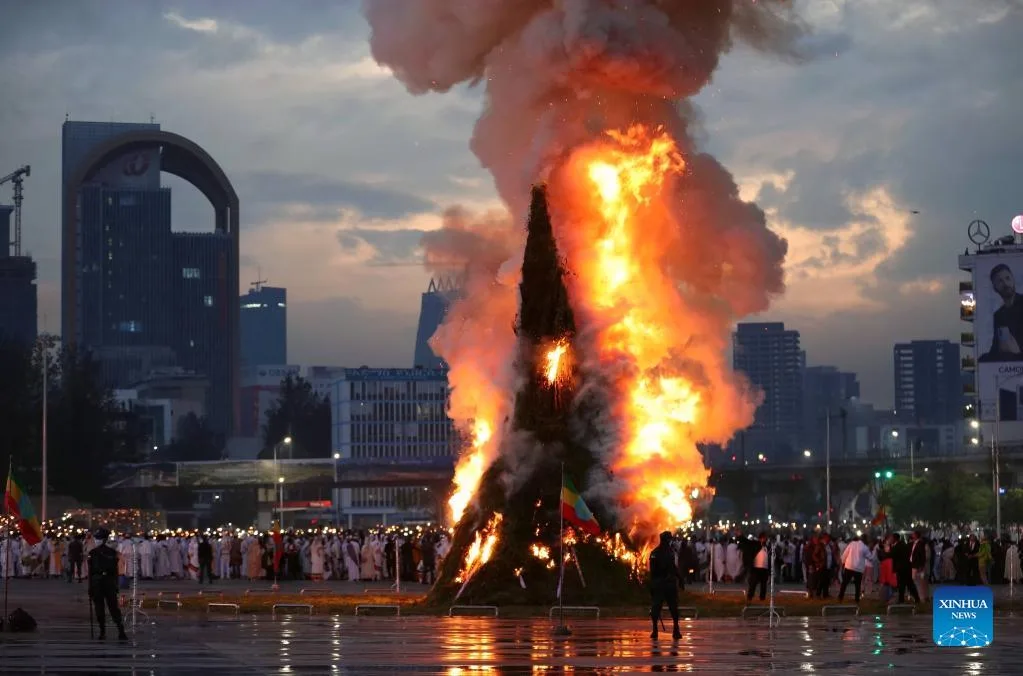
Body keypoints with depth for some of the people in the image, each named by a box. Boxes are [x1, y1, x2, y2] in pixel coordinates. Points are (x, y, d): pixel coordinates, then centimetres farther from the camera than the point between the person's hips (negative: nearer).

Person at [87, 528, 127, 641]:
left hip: (109, 582, -2)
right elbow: (90, 571, 6)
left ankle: (121, 632, -5)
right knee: (99, 608, 5)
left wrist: (116, 585, 1)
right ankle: (102, 631, 13)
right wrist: (90, 587, 3)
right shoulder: (93, 553, 5)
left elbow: (115, 570, 5)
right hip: (96, 583, 2)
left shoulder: (111, 553, 2)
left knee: (113, 606, -5)